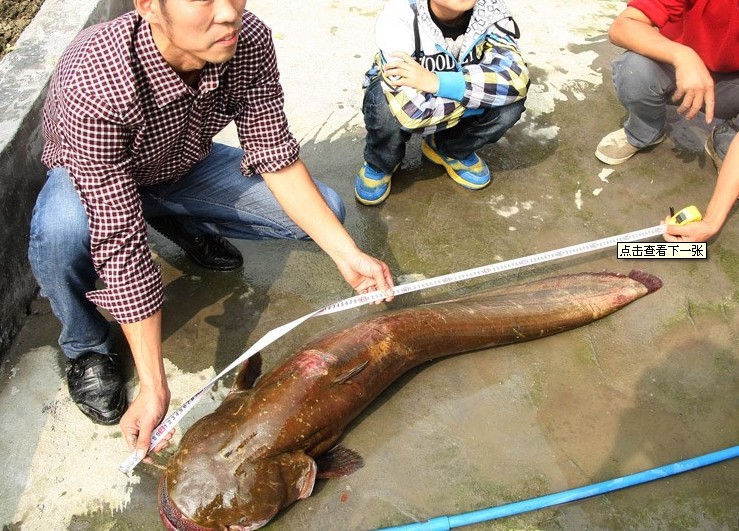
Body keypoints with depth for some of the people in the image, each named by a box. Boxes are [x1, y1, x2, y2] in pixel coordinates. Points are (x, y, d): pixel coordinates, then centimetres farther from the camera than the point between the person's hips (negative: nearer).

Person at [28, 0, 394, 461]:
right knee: (62, 229, -39)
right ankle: (87, 348, -5)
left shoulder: (249, 41, -29)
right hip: (91, 177, -3)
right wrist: (154, 388, -38)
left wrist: (347, 254, -24)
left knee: (325, 212, -8)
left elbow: (275, 156, -17)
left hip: (186, 163, 4)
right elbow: (120, 241, -40)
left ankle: (184, 226, 16)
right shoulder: (95, 86, -42)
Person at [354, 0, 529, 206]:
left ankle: (450, 150, 5)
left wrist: (437, 82, -42)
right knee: (387, 107, -37)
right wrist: (477, 93, -29)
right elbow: (412, 111, -42)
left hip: (449, 102, 3)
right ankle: (380, 164, -2)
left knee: (510, 99, -25)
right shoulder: (399, 17, -34)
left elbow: (516, 76, -35)